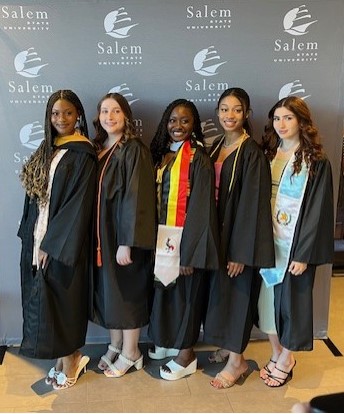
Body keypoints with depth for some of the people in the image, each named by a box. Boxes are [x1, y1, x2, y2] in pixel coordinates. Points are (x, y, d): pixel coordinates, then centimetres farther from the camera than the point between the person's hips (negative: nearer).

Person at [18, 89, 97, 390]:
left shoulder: (82, 154, -10)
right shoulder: (48, 150, 12)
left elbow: (78, 203, -16)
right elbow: (36, 196, 13)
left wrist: (53, 242, -17)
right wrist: (32, 235, 7)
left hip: (63, 241, -7)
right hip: (39, 237, 7)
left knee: (61, 300, 1)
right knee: (45, 299, 11)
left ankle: (68, 365, 18)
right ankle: (67, 358, 25)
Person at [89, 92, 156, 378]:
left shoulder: (134, 150, -12)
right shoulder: (98, 149, 9)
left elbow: (137, 198, -18)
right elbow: (95, 195, 11)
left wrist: (127, 242, -21)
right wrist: (96, 236, 8)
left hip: (124, 234, -7)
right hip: (102, 234, 7)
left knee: (127, 291, 5)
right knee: (108, 290, 14)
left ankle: (130, 353, 21)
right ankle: (116, 345, 32)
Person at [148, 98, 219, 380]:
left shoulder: (198, 159, -12)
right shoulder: (161, 154, 8)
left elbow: (200, 209, -16)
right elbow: (155, 199, 10)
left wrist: (189, 252, -18)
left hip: (186, 237, -6)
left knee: (186, 292, 6)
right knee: (164, 289, 16)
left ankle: (187, 354, 22)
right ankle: (167, 341, 37)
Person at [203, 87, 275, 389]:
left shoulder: (252, 152, -15)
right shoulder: (216, 147, 8)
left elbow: (252, 203, -18)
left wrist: (241, 251, -19)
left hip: (238, 233, -7)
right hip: (216, 231, 7)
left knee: (237, 293, 2)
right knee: (220, 290, 16)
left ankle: (236, 361, 17)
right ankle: (227, 346, 34)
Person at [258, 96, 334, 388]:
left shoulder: (316, 163, -8)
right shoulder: (268, 156, 7)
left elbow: (318, 210, -11)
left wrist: (304, 254, -15)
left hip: (295, 244, -5)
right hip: (268, 242, 5)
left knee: (291, 298, 6)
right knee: (268, 297, 11)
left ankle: (285, 362, 24)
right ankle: (276, 355, 30)